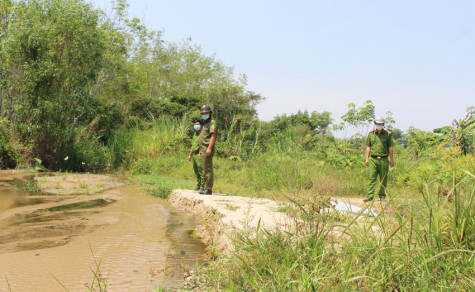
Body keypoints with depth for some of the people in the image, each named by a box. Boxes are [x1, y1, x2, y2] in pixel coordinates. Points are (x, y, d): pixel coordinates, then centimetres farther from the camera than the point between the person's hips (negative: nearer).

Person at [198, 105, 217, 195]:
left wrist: (209, 148, -25)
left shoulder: (212, 122, -7)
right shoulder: (204, 123, 22)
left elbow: (213, 136, -17)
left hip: (208, 150, -10)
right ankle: (206, 188, 14)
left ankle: (209, 189, -10)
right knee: (205, 170, 11)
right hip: (203, 150, 10)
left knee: (208, 169, -10)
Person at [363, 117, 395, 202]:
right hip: (373, 159, 1)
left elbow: (390, 147, 5)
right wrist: (367, 158, 7)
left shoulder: (388, 134, 5)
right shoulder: (371, 134, 10)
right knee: (372, 177, -6)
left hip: (384, 160, -1)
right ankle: (370, 196, -8)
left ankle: (382, 195, 14)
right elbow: (368, 147, 13)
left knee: (383, 179, 4)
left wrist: (391, 159, 1)